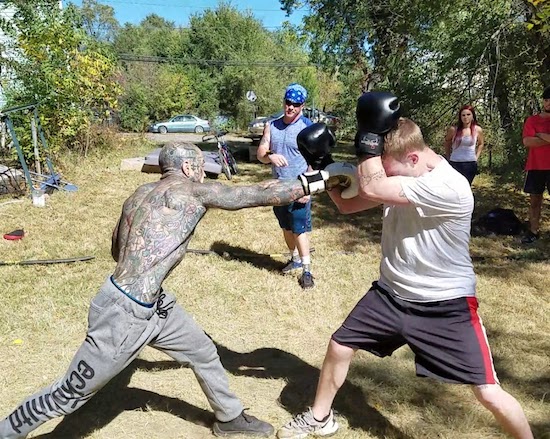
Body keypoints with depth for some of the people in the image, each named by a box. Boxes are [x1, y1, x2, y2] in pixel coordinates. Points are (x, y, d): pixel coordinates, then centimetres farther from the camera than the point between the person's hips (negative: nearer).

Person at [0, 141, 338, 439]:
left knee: (204, 352, 20)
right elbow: (256, 195, -13)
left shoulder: (142, 193, 9)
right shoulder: (191, 190, -15)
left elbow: (118, 252, 18)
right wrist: (310, 183, -4)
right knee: (68, 395, 11)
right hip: (124, 313, -10)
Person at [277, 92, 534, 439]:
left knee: (490, 394, -4)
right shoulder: (401, 173, -3)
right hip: (392, 294, 7)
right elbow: (349, 204, 3)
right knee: (339, 348, 11)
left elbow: (372, 189, -33)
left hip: (446, 307, -6)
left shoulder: (450, 187, -28)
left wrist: (370, 134, -26)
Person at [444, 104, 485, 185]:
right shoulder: (453, 129, -6)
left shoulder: (478, 130, -1)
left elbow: (480, 144, 17)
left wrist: (476, 158, 10)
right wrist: (448, 157, 11)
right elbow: (447, 142, 12)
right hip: (455, 163, -1)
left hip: (470, 164, 1)